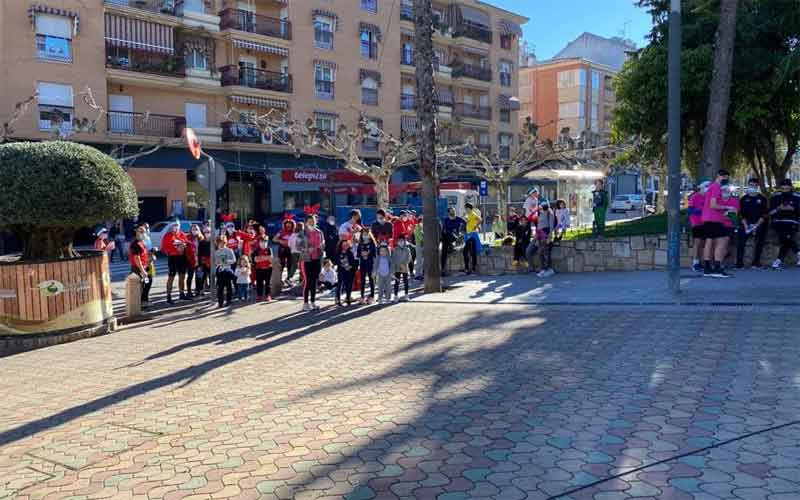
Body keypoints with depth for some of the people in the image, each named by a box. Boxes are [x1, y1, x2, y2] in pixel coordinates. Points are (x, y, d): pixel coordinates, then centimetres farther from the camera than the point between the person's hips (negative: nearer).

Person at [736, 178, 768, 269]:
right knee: (740, 243, -12)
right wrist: (745, 225, -7)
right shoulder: (744, 199, 9)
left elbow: (765, 213, 0)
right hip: (746, 224, 0)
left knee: (759, 244, -1)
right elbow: (741, 213, 4)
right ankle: (739, 263, -9)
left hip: (759, 225, 0)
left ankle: (756, 263, 9)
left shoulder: (762, 199, 6)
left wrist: (757, 224, -11)